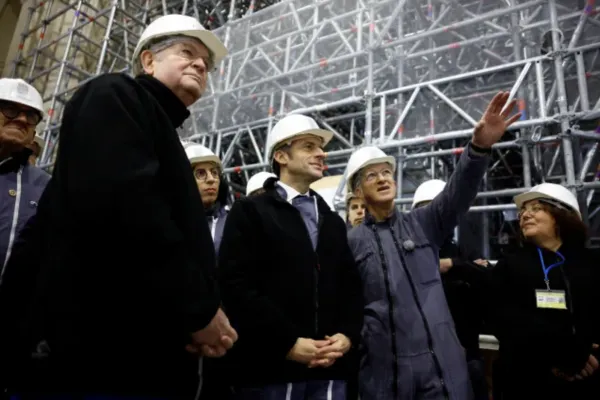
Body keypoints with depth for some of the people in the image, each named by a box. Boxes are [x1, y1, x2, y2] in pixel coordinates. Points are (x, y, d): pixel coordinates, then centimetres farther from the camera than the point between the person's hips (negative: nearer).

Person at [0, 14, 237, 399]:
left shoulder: (163, 135, 22)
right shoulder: (114, 95, -4)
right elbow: (118, 199, -24)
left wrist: (201, 313, 0)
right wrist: (200, 306, -17)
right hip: (96, 351, -9)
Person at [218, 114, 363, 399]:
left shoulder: (334, 222, 20)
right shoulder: (250, 211, 1)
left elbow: (350, 287, 16)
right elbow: (237, 285, -10)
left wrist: (348, 335, -2)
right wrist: (289, 343, -14)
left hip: (330, 367, 5)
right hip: (271, 365, -5)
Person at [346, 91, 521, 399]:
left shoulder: (423, 223, 7)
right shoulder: (351, 242, 3)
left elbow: (458, 194, -10)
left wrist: (480, 146, -25)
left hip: (440, 360, 2)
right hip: (383, 367, -1)